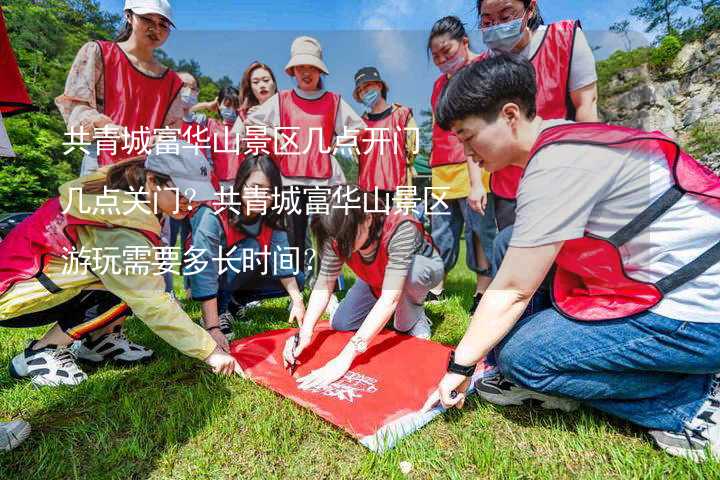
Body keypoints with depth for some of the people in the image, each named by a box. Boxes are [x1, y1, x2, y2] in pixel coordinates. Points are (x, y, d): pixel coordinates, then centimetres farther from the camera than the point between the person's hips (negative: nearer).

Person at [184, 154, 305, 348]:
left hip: (240, 278, 6)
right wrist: (213, 328, -40)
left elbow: (282, 258, -22)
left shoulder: (271, 219, -15)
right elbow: (204, 274, -36)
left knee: (296, 280, -9)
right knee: (252, 249, -32)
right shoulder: (214, 216, -32)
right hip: (207, 275, -6)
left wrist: (297, 300, -33)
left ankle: (233, 303, 3)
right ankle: (220, 310, -16)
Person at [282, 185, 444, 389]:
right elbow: (324, 285, -23)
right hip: (378, 280, 5)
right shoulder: (338, 234, -27)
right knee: (339, 324, -6)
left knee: (410, 273, -39)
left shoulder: (401, 229, -42)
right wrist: (305, 332, -38)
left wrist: (345, 357, -50)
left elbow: (390, 298, -47)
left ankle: (413, 318, -8)